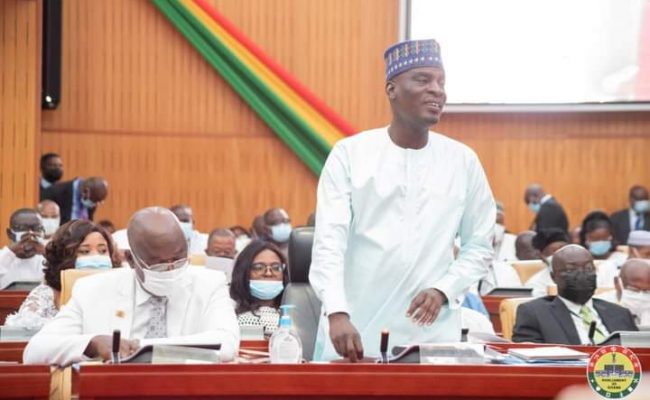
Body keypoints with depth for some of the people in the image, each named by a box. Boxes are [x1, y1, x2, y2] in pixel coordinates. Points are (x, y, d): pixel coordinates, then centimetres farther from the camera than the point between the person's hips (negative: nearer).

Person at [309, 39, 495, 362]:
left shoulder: (463, 161, 5)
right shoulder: (350, 153, -2)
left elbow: (479, 245, 10)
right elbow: (329, 241, -9)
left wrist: (444, 290, -7)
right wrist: (337, 313, -22)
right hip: (354, 330, -1)